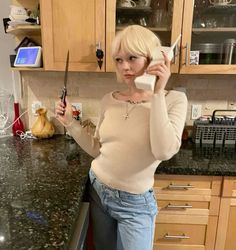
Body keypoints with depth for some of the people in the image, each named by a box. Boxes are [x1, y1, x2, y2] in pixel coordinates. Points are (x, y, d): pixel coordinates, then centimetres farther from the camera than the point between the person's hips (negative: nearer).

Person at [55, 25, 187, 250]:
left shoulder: (173, 100, -14)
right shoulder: (109, 100, -3)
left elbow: (164, 151, -29)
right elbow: (97, 150, 4)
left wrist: (158, 94, -27)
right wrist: (70, 123, -5)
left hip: (135, 203, -4)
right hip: (97, 190, 5)